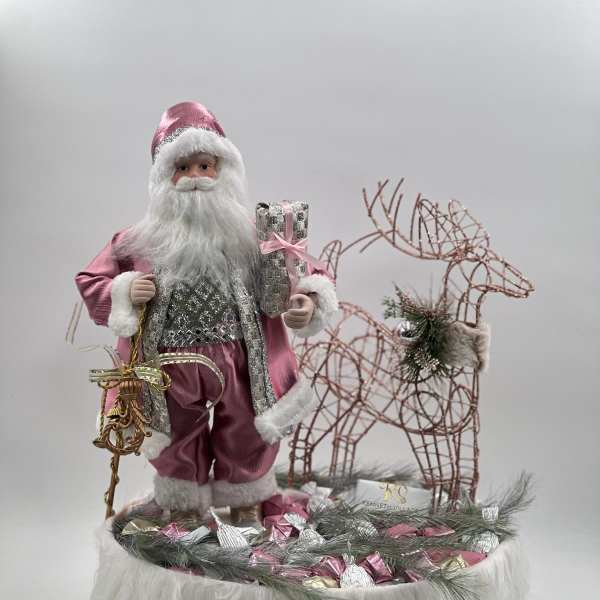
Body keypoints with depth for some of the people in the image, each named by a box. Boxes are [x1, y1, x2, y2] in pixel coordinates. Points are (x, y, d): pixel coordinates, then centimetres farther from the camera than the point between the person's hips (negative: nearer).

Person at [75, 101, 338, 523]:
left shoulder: (253, 232, -5)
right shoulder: (141, 241, -3)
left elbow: (300, 272, -4)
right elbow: (91, 281, 5)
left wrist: (308, 303, -26)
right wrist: (124, 293, -16)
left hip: (238, 360, 0)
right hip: (173, 363, 1)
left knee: (245, 435, 18)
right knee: (178, 441, 21)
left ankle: (245, 498, 47)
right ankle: (183, 503, 47)